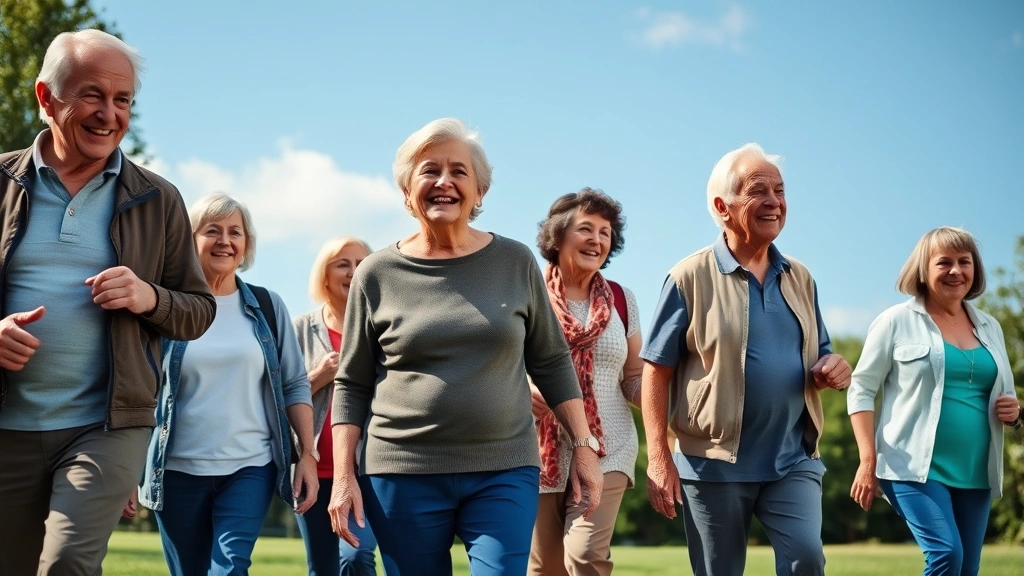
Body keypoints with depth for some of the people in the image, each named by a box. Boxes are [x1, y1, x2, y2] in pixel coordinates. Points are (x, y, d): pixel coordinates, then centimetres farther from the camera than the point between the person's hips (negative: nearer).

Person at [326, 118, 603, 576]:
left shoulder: (515, 263, 4)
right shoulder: (377, 274, 2)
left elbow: (551, 363, 10)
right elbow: (351, 385, 6)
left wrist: (584, 446, 4)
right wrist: (343, 476, -1)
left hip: (505, 474, 0)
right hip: (403, 476, 0)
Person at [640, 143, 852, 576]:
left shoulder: (800, 279, 11)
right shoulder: (691, 277, -4)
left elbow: (819, 360, 20)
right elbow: (656, 373, -5)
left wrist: (834, 369, -5)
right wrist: (659, 459, -11)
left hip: (793, 459, 3)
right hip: (714, 462, -3)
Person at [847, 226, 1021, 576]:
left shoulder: (990, 328, 15)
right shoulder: (897, 321, -1)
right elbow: (861, 390, -2)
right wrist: (868, 461, -10)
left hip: (975, 474, 6)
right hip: (916, 467, -5)